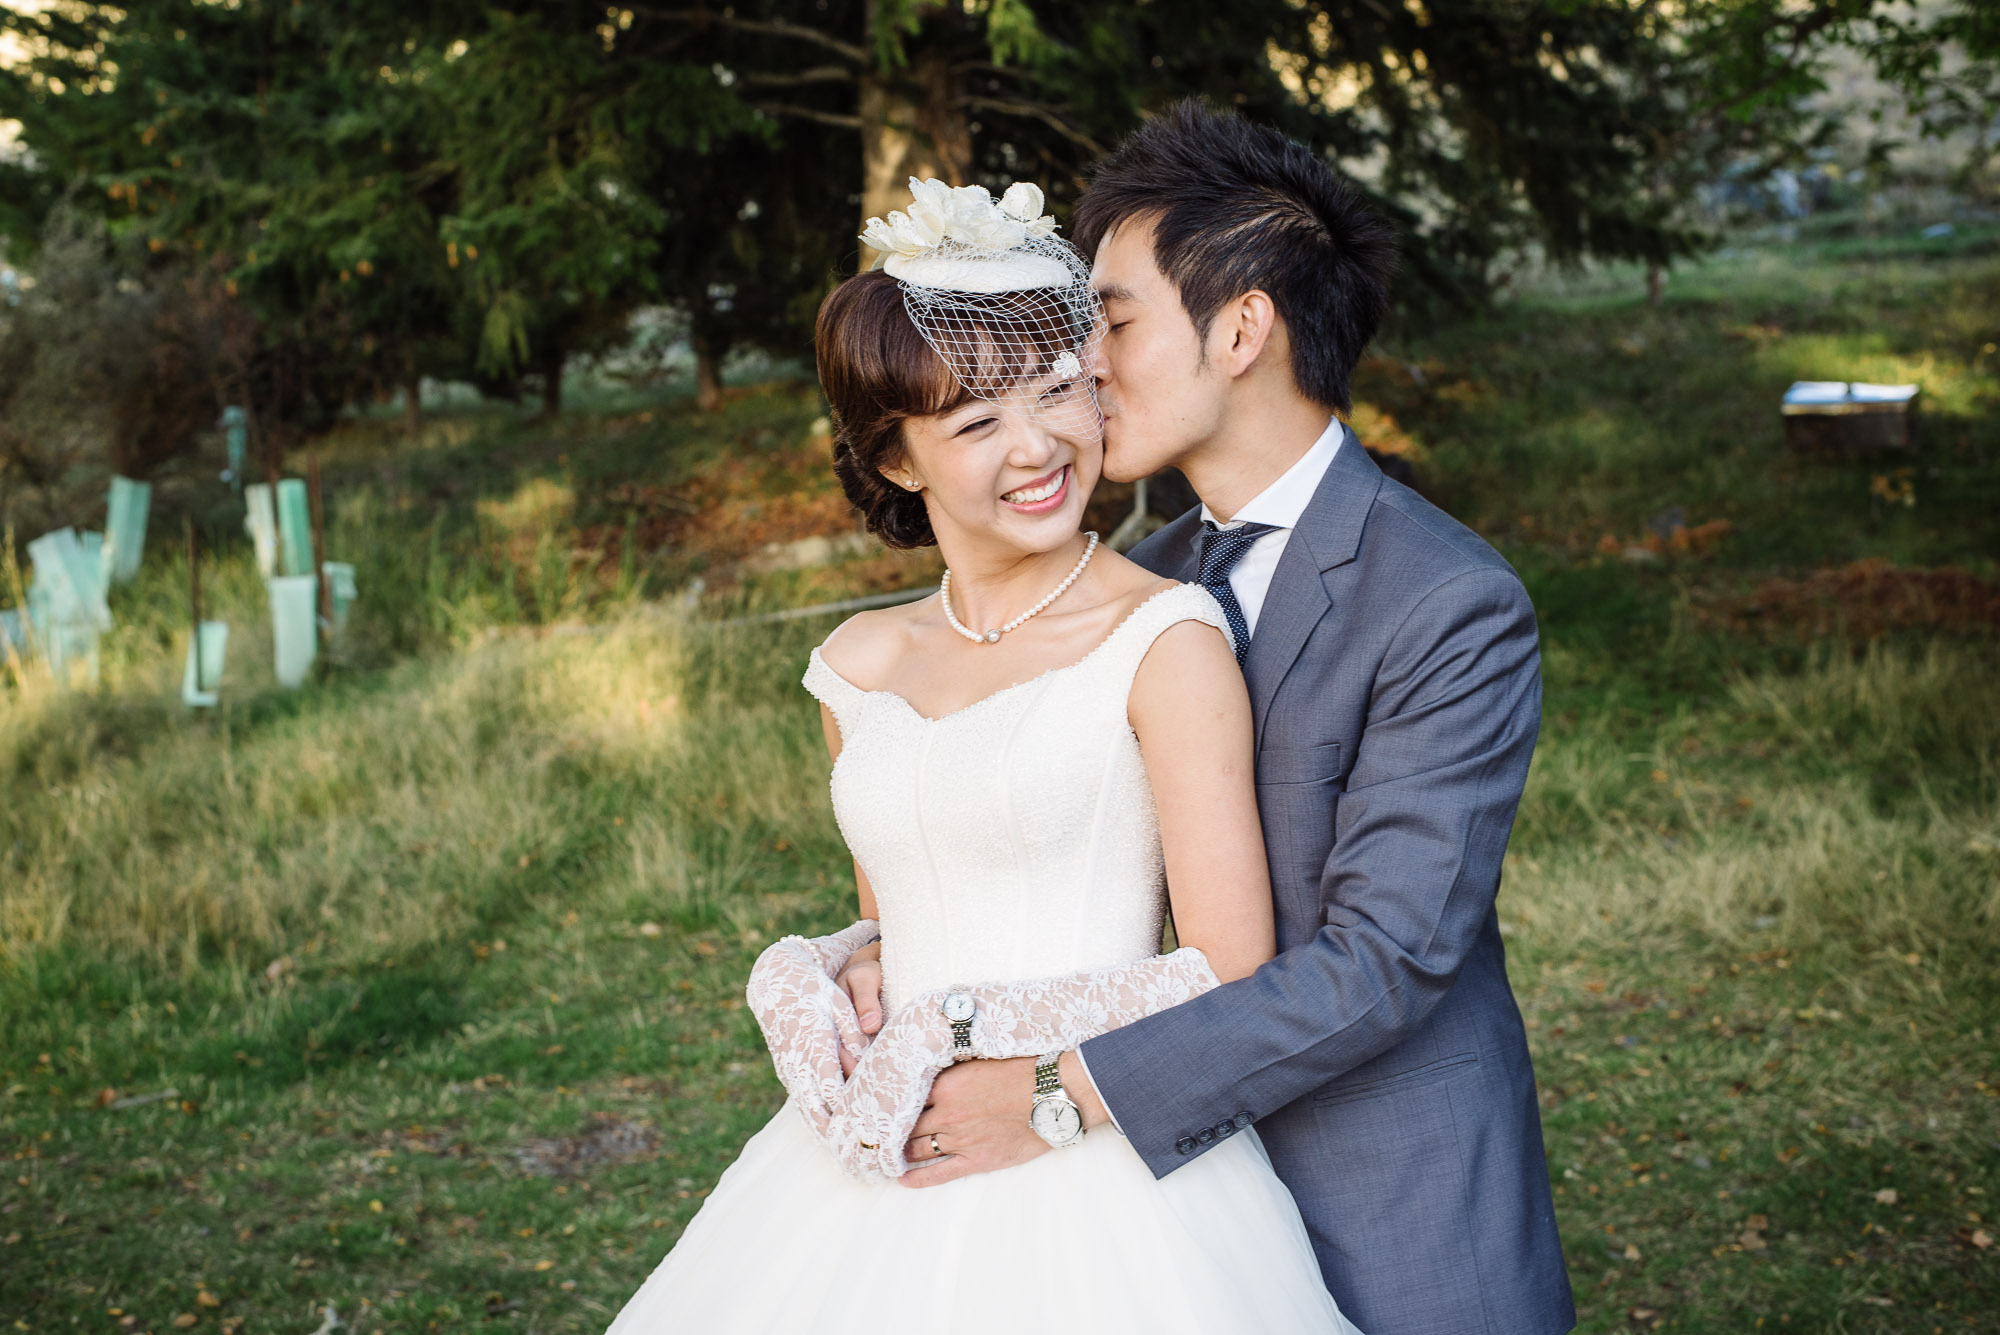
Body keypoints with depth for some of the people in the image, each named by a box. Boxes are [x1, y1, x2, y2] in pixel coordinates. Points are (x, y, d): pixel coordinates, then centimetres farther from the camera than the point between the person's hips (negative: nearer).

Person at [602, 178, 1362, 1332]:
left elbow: (1231, 977, -10)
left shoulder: (1168, 642, -9)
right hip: (882, 1188, 5)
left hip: (1097, 1202, -5)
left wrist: (1012, 1090, -13)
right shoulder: (864, 665, 8)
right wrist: (813, 998, -1)